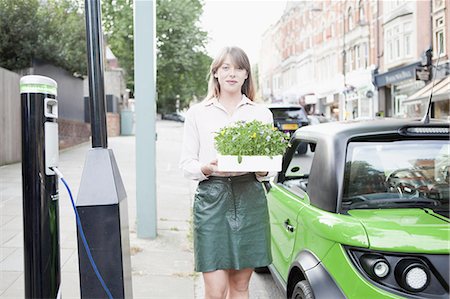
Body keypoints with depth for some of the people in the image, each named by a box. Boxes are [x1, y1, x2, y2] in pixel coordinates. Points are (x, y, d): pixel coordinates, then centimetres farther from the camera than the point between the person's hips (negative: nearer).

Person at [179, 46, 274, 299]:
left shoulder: (262, 114, 11)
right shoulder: (198, 113, 7)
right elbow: (186, 164, 6)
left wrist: (263, 170, -10)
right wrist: (207, 168, -14)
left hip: (250, 199, 2)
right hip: (211, 199, -1)